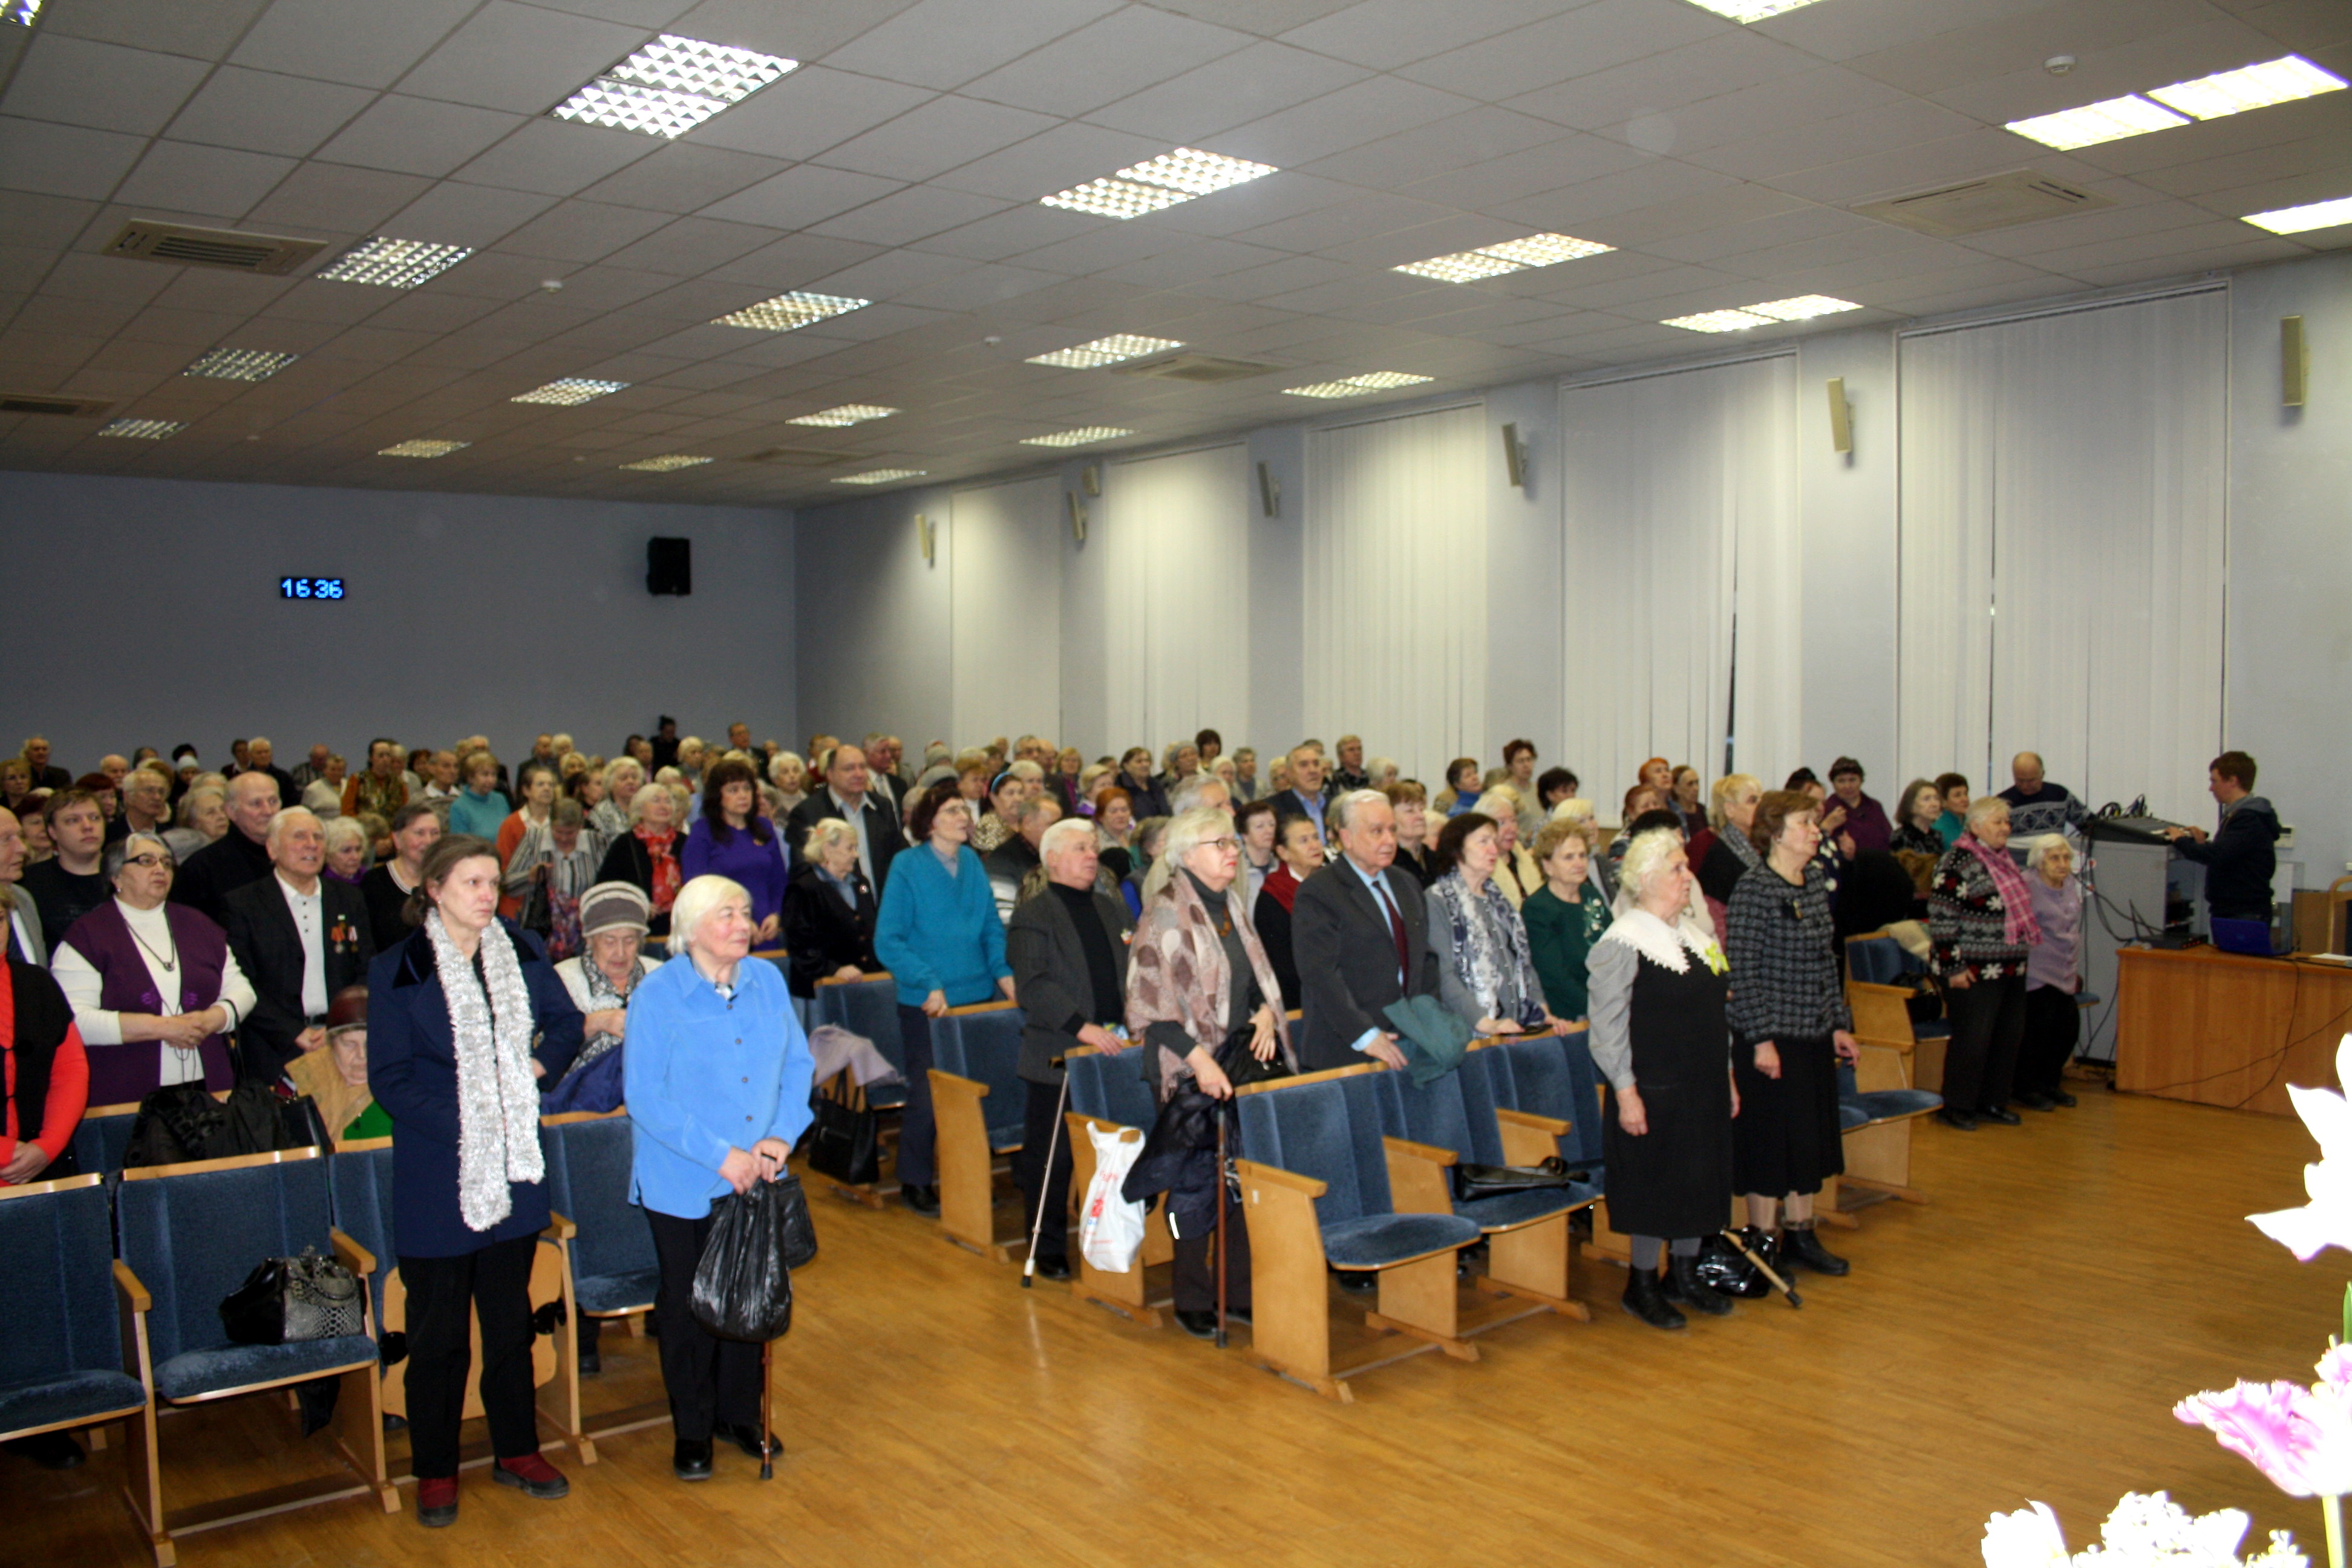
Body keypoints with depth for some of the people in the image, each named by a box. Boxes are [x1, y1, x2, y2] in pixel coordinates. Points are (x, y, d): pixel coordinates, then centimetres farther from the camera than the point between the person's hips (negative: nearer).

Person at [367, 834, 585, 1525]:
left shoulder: (523, 951, 1)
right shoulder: (397, 971, -9)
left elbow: (567, 1023, 13)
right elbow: (388, 1080, -10)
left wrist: (539, 1066, -6)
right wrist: (460, 1125, -17)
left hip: (513, 1166, 3)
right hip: (436, 1175, -3)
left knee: (511, 1317, 16)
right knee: (438, 1331, 8)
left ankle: (517, 1451, 30)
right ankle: (435, 1471, 23)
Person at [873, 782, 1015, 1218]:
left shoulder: (972, 863, 7)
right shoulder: (909, 867, -8)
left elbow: (992, 928, 12)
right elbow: (888, 941, -11)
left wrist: (1005, 972, -3)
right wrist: (929, 986, -17)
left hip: (978, 997, 5)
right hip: (927, 1003, -5)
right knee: (928, 1095, 2)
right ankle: (915, 1182, 19)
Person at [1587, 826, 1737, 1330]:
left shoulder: (1695, 935, 10)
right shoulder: (1623, 943, -13)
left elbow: (1715, 1013, 17)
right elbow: (1608, 1025, -15)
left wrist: (1727, 1077, 16)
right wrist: (1625, 1092, -18)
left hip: (1702, 1090, 7)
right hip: (1653, 1092, -7)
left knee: (1700, 1180, 13)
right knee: (1654, 1184, 1)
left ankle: (1684, 1273, 29)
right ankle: (1642, 1284, 16)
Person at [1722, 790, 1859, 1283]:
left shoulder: (1817, 881, 7)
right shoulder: (1754, 889, -16)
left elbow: (1827, 960, 14)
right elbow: (1742, 971, -18)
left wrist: (1839, 1024, 12)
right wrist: (1761, 1038, -19)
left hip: (1815, 1034, 8)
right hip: (1772, 1037, -8)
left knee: (1812, 1134, 14)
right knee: (1772, 1137, 1)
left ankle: (1801, 1233, 27)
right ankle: (1762, 1242, 15)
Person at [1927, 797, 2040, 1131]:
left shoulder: (2003, 859, 14)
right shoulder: (1957, 862, -14)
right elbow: (1941, 919, -17)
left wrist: (2024, 948, 21)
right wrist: (1953, 967, -18)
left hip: (2011, 967, 9)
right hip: (1976, 970, -9)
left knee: (2009, 1035, 12)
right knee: (1973, 1038, -5)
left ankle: (1993, 1101, 23)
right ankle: (1956, 1107, 5)